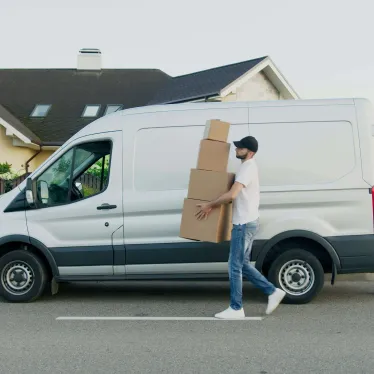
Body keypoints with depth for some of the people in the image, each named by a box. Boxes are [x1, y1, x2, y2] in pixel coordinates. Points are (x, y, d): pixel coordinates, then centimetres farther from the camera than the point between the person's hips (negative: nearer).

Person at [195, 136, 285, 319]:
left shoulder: (247, 168, -17)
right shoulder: (248, 166, 16)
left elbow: (231, 195, -28)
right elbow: (237, 194, 25)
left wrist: (209, 206, -17)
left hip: (244, 223, -10)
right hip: (247, 222, 10)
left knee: (235, 266, -3)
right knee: (243, 264, 16)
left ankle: (236, 309, 5)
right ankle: (273, 292, 20)